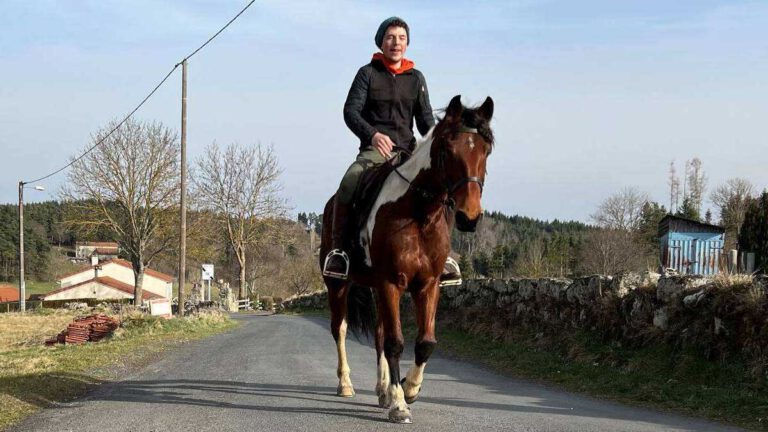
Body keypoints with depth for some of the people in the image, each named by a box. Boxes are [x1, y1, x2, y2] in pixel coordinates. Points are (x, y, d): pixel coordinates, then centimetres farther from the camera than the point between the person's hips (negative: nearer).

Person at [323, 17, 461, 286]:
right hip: (374, 150, -3)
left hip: (408, 150, 3)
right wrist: (372, 134, -24)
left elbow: (425, 117, 10)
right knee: (348, 185, -31)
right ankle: (338, 249, -19)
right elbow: (351, 111, -5)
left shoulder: (416, 78, 15)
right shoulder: (368, 73, 5)